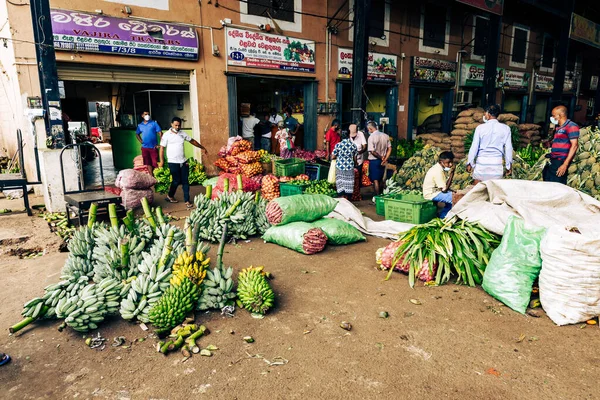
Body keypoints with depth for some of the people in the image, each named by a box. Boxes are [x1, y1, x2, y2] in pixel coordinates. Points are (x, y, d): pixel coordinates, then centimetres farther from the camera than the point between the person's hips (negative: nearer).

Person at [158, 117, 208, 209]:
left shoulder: (182, 134, 8)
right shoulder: (166, 135, -5)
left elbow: (192, 141, 20)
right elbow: (162, 148, -5)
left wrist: (202, 147, 24)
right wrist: (161, 161, -10)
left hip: (183, 162, 4)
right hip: (173, 162, -4)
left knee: (185, 181, 3)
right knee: (176, 181, 2)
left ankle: (187, 201, 9)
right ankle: (170, 196, 27)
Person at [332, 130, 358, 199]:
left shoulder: (338, 145, -10)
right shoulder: (353, 145, -3)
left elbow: (332, 157, -6)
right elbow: (355, 158, 4)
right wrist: (354, 165, 23)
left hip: (340, 167, -2)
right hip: (350, 167, 2)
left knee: (341, 183, 9)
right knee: (348, 183, 11)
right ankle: (346, 199, 18)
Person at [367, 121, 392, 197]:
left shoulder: (371, 137, -17)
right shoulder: (385, 136, 1)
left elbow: (372, 151, -21)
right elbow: (389, 148, 1)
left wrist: (381, 157, -8)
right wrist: (385, 159, -1)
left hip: (374, 161, -6)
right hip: (382, 161, 6)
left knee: (375, 180, 5)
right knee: (381, 179, 19)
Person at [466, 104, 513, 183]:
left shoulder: (480, 127, -3)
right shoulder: (505, 128, 1)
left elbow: (474, 147, -1)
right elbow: (508, 148, 3)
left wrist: (470, 163, 8)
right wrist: (508, 165, 11)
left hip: (482, 162, -1)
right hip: (497, 162, 1)